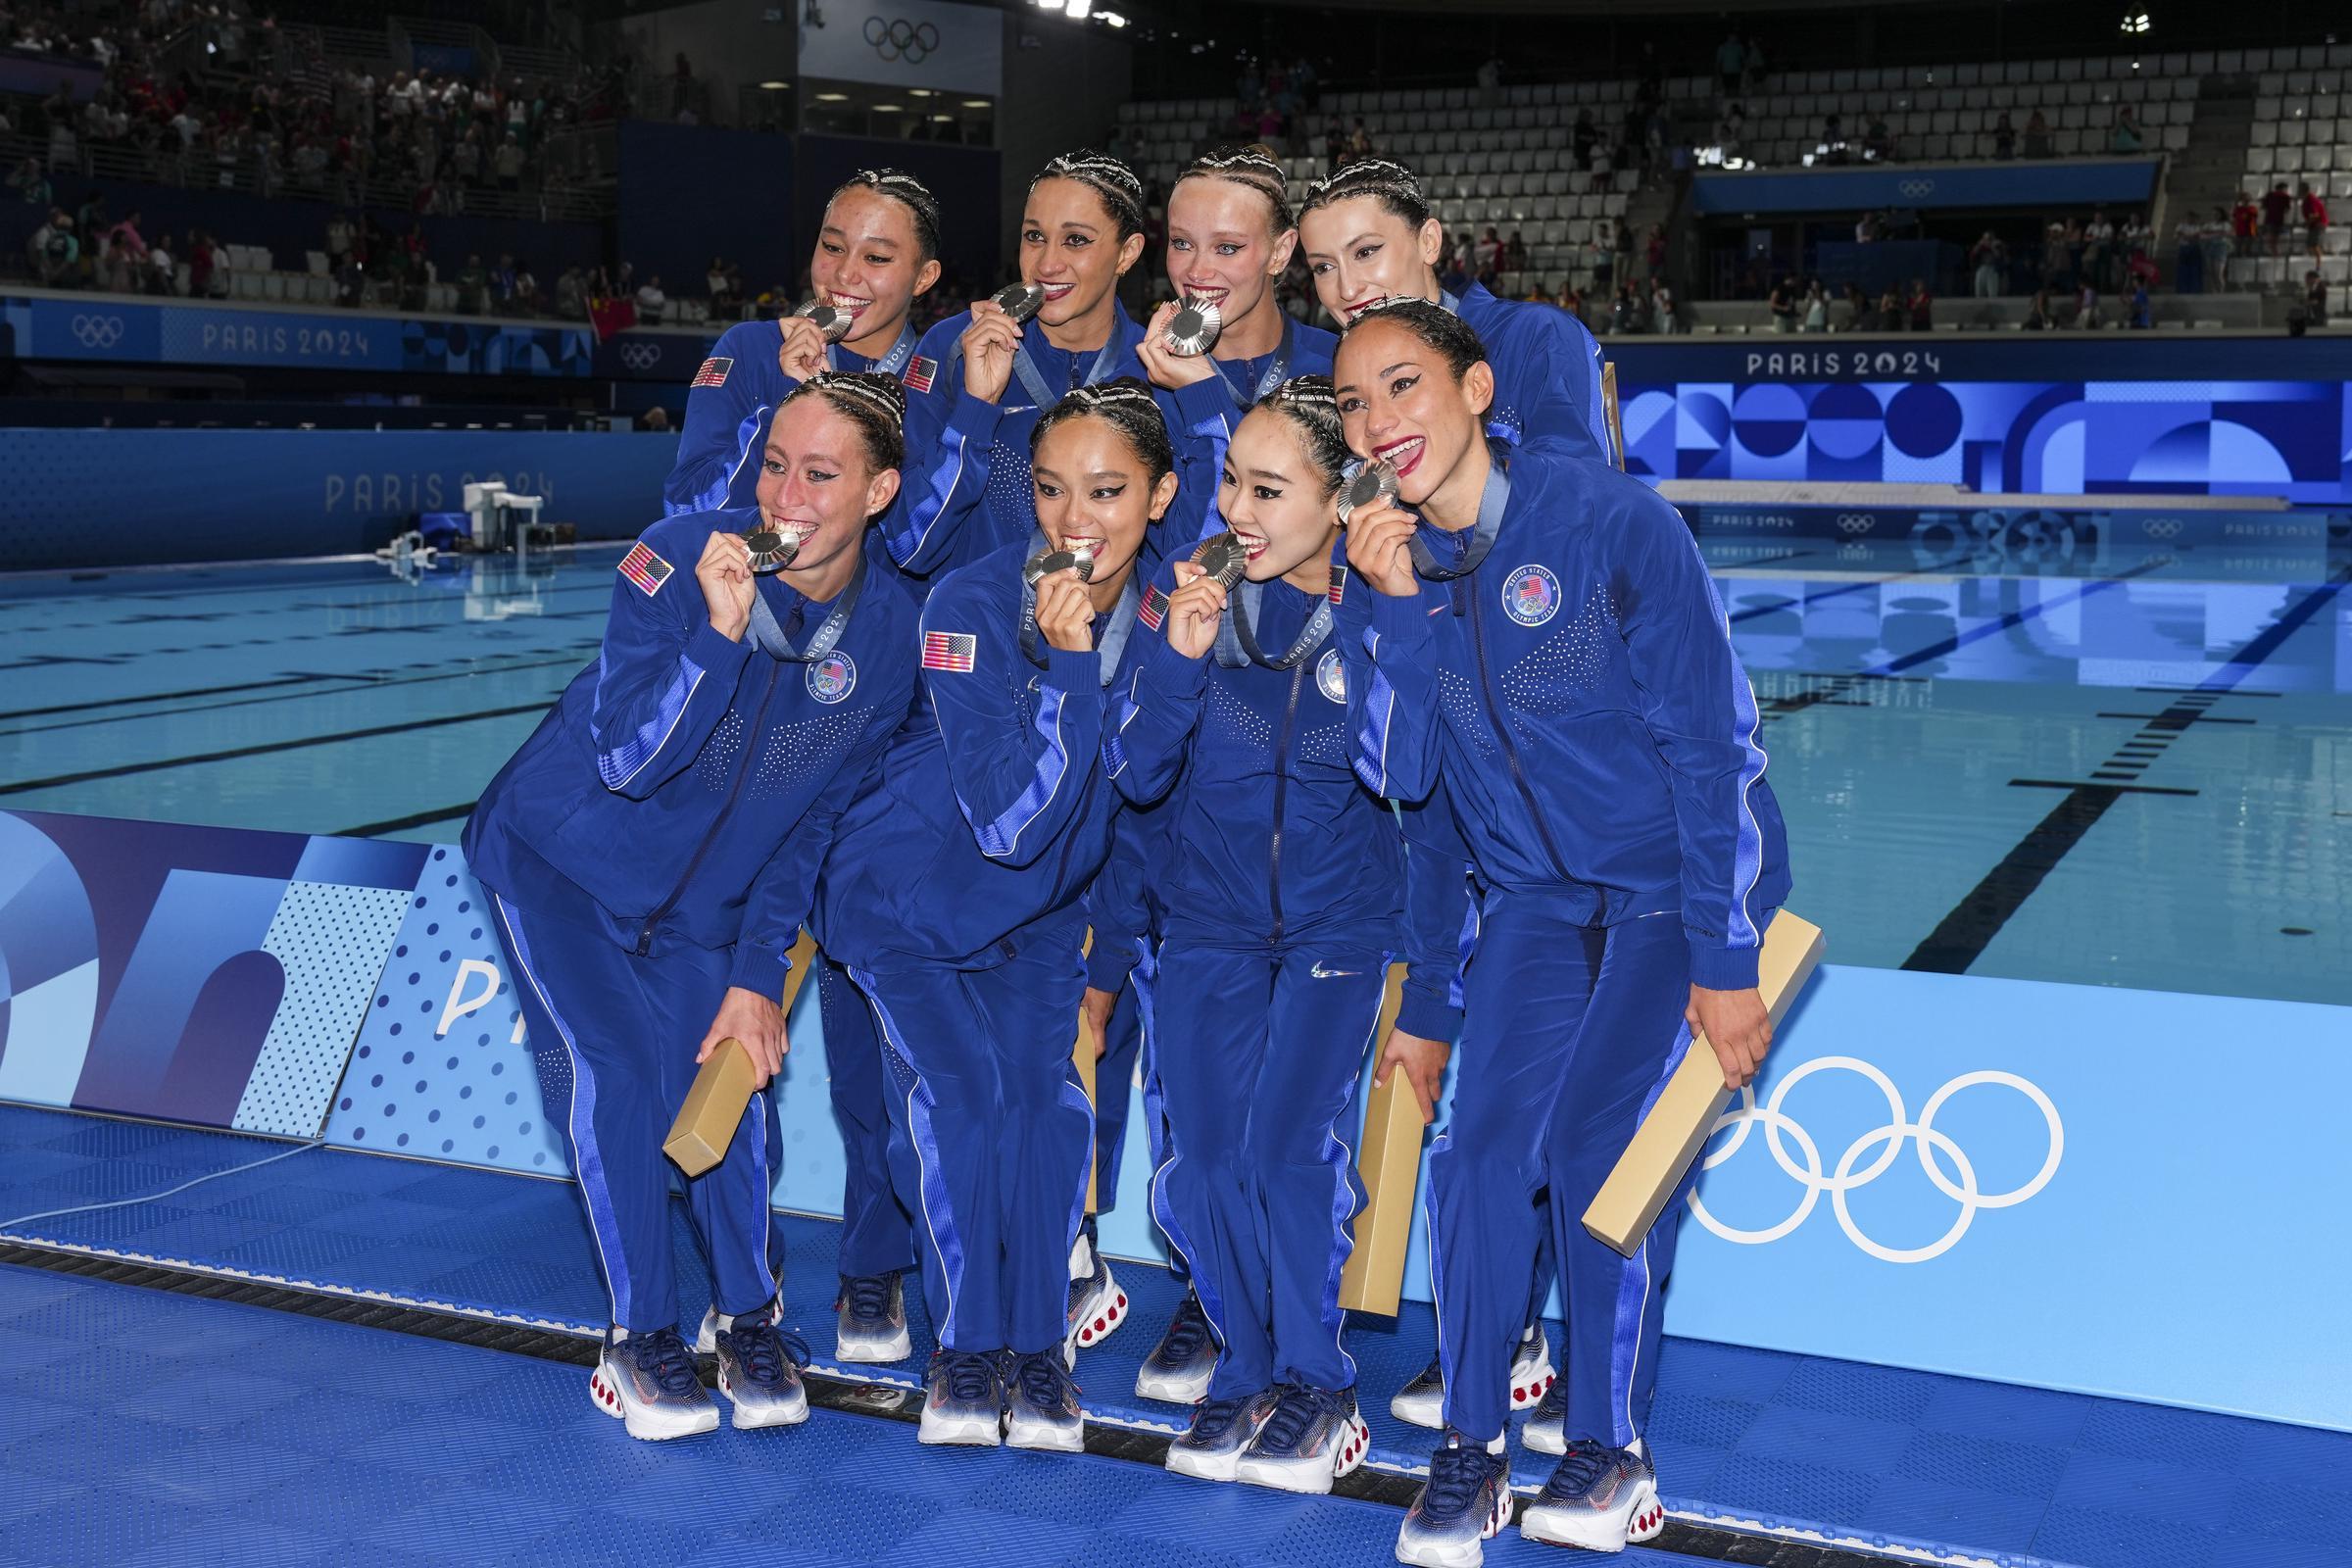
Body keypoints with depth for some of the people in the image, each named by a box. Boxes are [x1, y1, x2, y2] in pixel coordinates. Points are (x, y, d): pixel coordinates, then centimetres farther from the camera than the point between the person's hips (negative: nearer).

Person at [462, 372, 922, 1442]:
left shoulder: (888, 635, -14)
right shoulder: (681, 557, -25)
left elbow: (814, 824, -4)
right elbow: (627, 759, -29)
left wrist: (758, 975, -5)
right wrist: (719, 631, -42)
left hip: (698, 895, 3)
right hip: (564, 852, -3)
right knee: (617, 1077, -15)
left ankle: (747, 1316, 18)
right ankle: (639, 1336, 2)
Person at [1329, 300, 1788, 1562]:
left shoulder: (1611, 521, -19)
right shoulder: (1383, 560, -5)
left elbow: (1710, 746, -17)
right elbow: (1397, 774, -11)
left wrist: (1726, 964, -17)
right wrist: (1395, 606, -24)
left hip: (1680, 879, -4)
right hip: (1536, 895, 4)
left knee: (1598, 1142, -10)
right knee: (1480, 1140, -9)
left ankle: (1608, 1453, 9)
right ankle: (1468, 1452, 6)